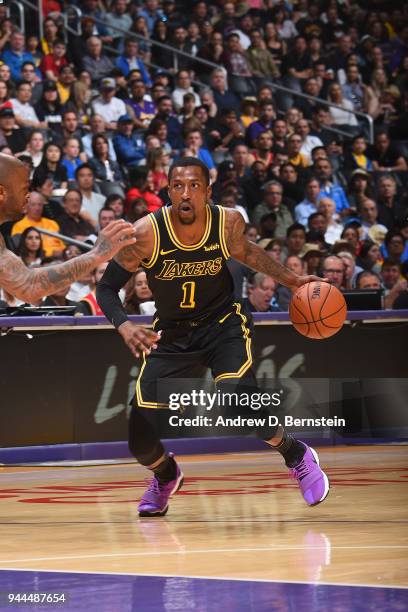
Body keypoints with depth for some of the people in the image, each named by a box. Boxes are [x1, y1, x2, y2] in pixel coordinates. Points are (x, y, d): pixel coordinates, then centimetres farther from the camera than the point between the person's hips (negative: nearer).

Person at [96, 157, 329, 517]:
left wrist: (290, 280, 3)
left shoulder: (229, 223, -16)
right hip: (170, 335, 1)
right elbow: (107, 288, -13)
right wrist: (124, 326, -31)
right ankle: (166, 475, 31)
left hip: (223, 323, -1)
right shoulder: (146, 234, -22)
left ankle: (296, 456, 1)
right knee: (141, 441, -7)